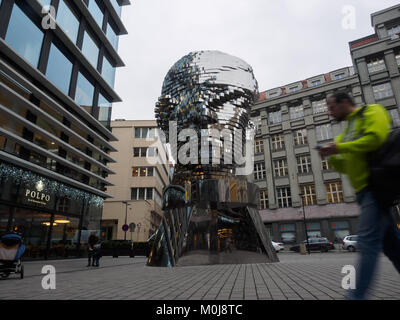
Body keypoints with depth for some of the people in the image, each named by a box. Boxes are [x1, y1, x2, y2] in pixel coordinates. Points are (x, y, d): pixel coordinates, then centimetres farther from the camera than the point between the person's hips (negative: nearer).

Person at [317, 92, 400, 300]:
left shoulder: (371, 112, 3)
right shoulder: (347, 132, 27)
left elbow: (376, 138, -17)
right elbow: (345, 167, 25)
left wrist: (340, 148, -12)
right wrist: (331, 156, 7)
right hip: (364, 191, 9)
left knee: (367, 241, -15)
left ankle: (357, 296, -14)